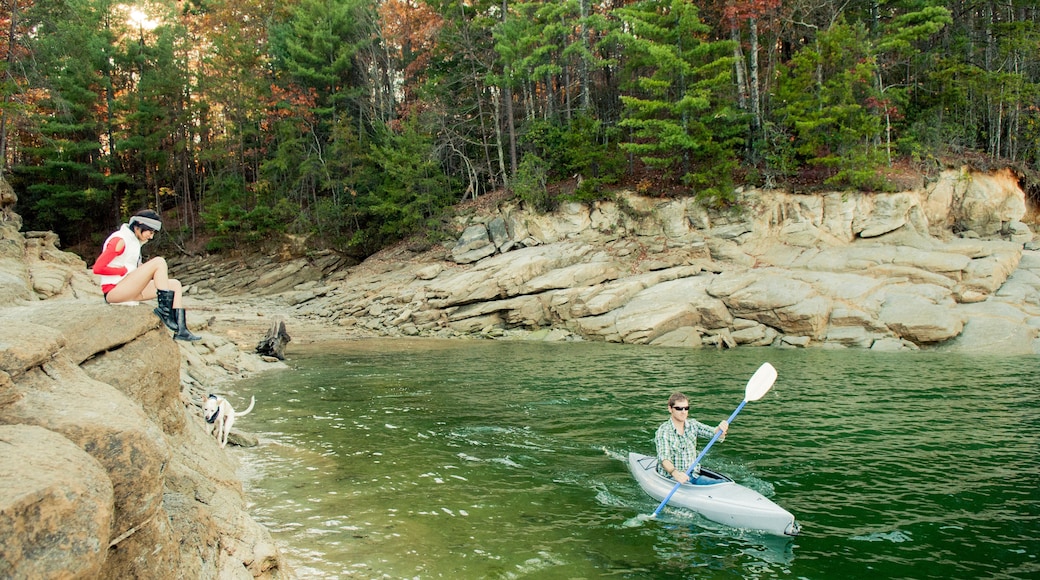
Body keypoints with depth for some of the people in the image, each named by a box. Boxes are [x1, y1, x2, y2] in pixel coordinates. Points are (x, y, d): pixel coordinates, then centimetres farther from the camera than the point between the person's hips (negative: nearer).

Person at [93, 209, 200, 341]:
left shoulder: (135, 241, 17)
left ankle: (181, 330, -13)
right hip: (114, 291, -10)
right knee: (159, 262, -21)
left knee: (175, 285, 0)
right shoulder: (120, 240, -12)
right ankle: (165, 310, -22)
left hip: (129, 290, 10)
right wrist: (125, 270, -12)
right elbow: (97, 268, -17)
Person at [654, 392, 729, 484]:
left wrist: (721, 428, -28)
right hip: (670, 477, -5)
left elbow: (715, 434, -3)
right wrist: (675, 472, -42)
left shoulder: (693, 425, 9)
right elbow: (664, 458, -21)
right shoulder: (663, 431, -8)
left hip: (692, 476, 5)